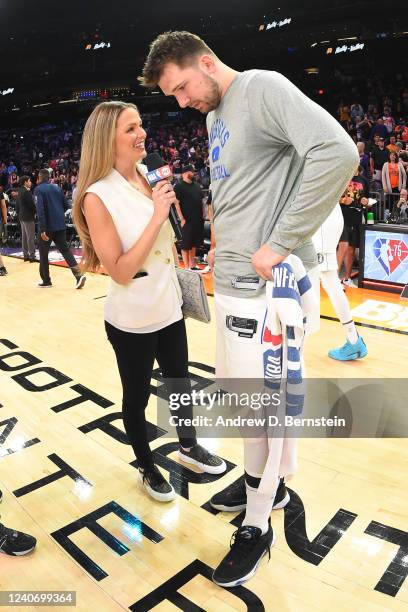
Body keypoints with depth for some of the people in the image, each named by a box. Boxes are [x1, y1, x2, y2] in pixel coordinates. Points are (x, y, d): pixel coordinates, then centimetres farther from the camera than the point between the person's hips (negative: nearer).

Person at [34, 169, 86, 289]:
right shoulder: (57, 188, 11)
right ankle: (78, 275, -12)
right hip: (60, 225, 5)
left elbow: (40, 210, -17)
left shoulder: (38, 189, -6)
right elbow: (66, 206, 13)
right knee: (65, 250, 6)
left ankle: (46, 281, 17)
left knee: (43, 253, 10)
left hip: (47, 226, -5)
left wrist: (42, 229, -21)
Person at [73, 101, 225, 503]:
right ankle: (147, 467, 38)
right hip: (131, 321, -6)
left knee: (179, 381, 22)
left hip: (169, 309, 6)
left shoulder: (148, 179, 0)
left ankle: (189, 446, 46)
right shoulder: (97, 196, -19)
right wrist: (157, 216, -25)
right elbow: (121, 272, -23)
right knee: (137, 396, 14)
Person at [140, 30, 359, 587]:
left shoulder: (263, 87, -10)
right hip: (232, 280, 9)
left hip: (264, 287, -9)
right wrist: (225, 245, 8)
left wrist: (280, 244, -23)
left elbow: (336, 151, -25)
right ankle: (261, 483, 42)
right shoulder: (215, 115, 17)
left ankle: (258, 528, 23)